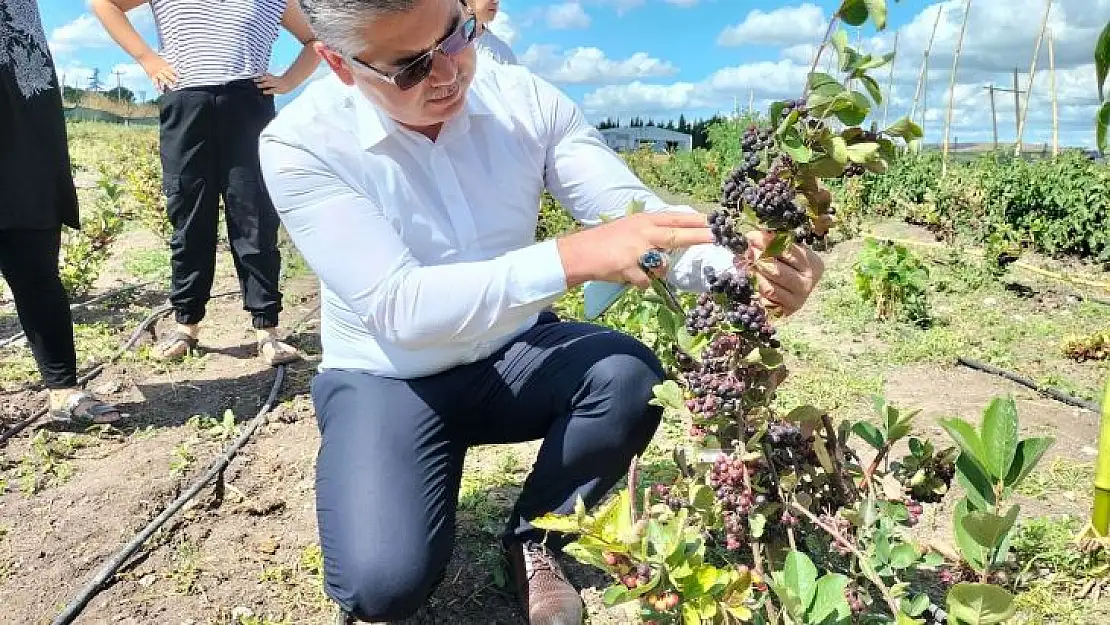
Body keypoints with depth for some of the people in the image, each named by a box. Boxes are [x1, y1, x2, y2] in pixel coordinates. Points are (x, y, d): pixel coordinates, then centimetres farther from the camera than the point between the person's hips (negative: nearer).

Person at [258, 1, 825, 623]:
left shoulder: (525, 99, -9)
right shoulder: (302, 144, -20)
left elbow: (639, 215, -13)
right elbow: (400, 308, -30)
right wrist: (573, 258, -40)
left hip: (512, 353, 4)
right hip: (387, 379, -3)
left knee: (630, 376, -27)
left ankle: (534, 540, 2)